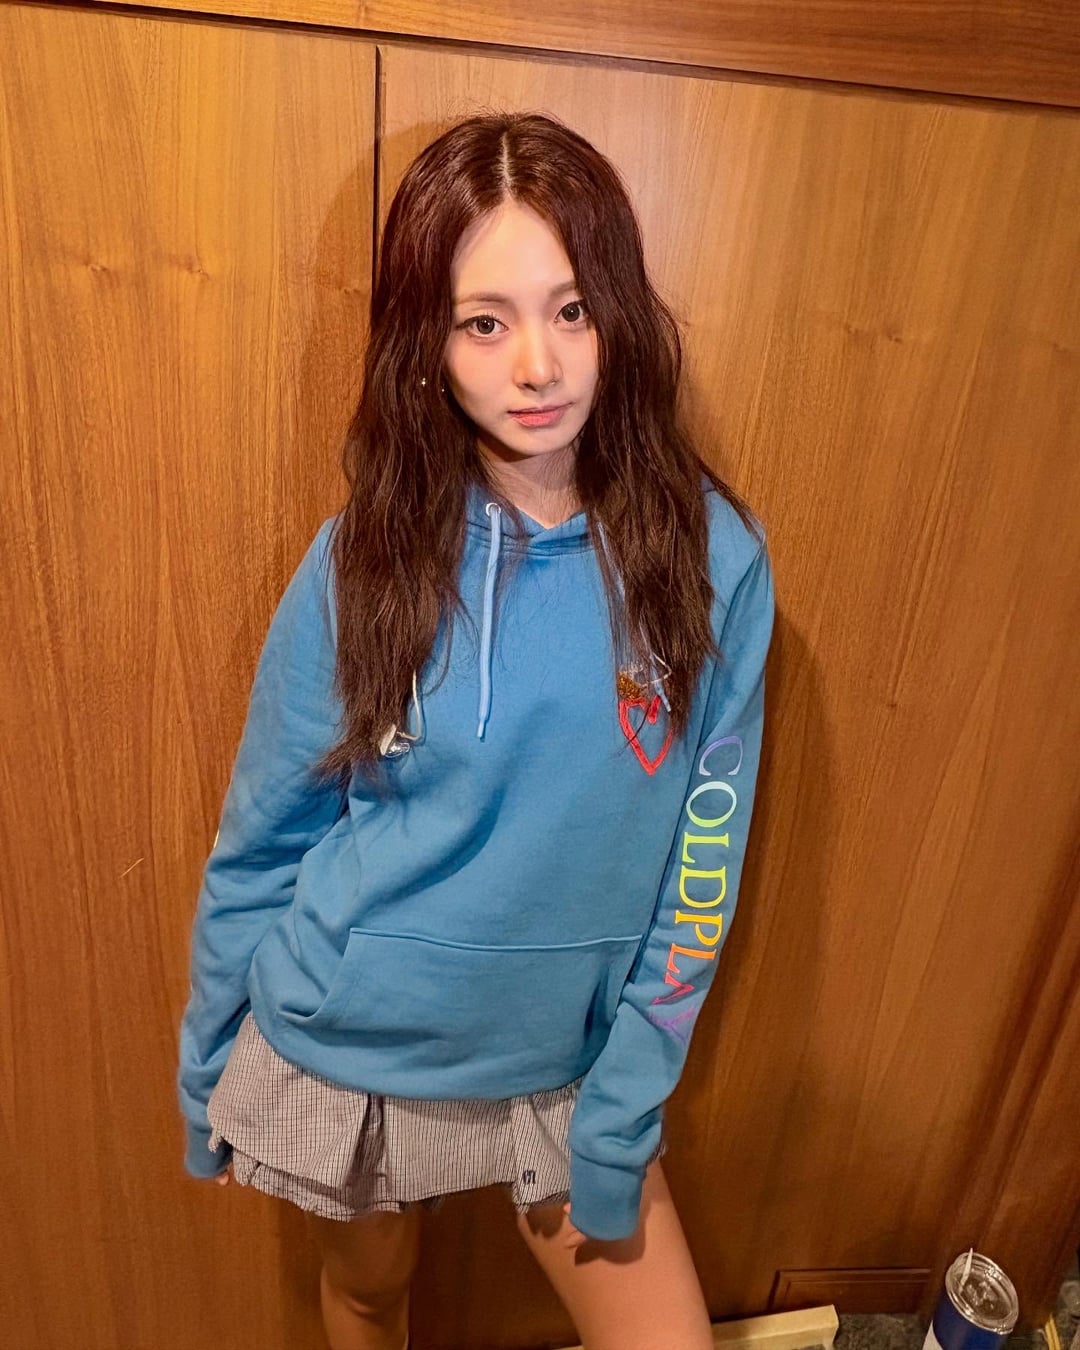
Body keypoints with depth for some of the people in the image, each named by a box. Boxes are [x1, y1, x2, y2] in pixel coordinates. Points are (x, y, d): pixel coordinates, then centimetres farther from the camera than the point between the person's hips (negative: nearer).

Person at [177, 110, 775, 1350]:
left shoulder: (710, 556, -15)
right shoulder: (366, 557, -15)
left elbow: (699, 862, -9)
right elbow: (262, 840, -5)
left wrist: (620, 1117, -8)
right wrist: (206, 1068, 3)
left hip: (563, 1063, 0)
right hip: (345, 1051, 1)